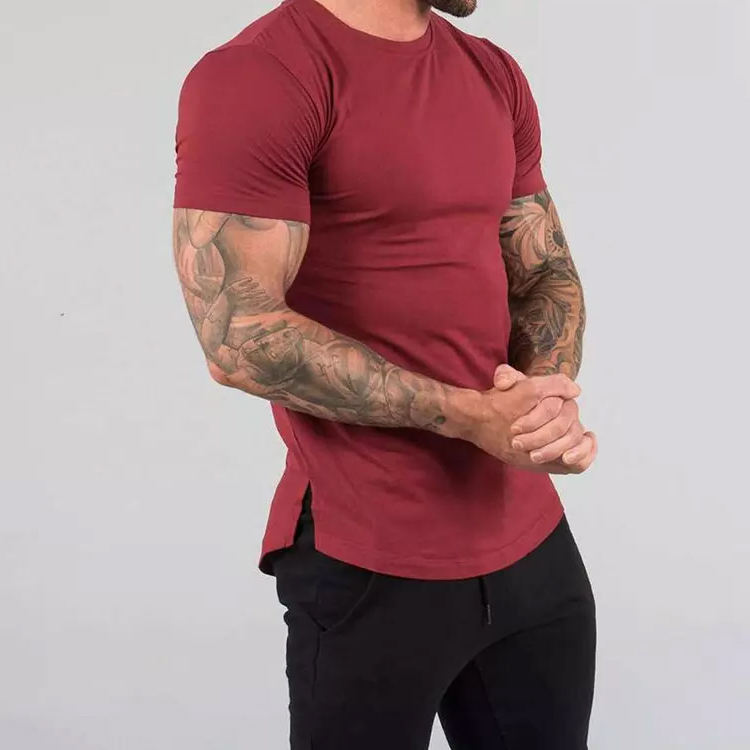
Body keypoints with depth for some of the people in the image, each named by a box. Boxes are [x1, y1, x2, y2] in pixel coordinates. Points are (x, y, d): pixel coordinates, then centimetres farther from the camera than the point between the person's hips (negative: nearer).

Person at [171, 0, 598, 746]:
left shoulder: (496, 76, 9)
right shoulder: (254, 76, -14)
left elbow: (548, 273, 12)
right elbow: (241, 338, -20)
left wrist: (551, 401, -9)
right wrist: (469, 415, -16)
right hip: (375, 566, -7)